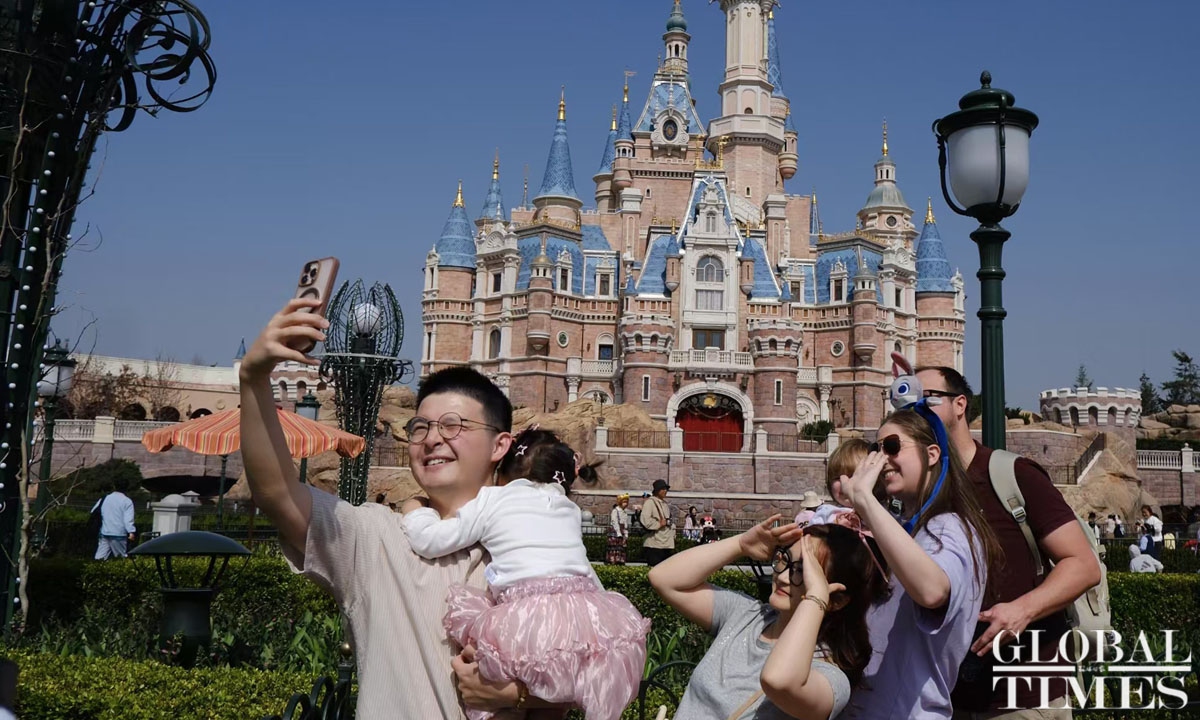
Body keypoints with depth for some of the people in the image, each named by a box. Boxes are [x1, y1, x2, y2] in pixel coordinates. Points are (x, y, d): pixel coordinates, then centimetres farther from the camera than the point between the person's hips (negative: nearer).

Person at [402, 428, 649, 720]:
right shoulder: (570, 509, 26)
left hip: (527, 622, -5)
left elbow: (430, 541, 13)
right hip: (587, 615, 5)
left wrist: (414, 512, 31)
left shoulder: (492, 499, 12)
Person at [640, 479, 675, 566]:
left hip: (667, 544, 9)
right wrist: (659, 524, -12)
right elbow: (645, 520, -20)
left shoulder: (665, 503, 19)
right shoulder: (650, 502, -8)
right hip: (655, 544, -9)